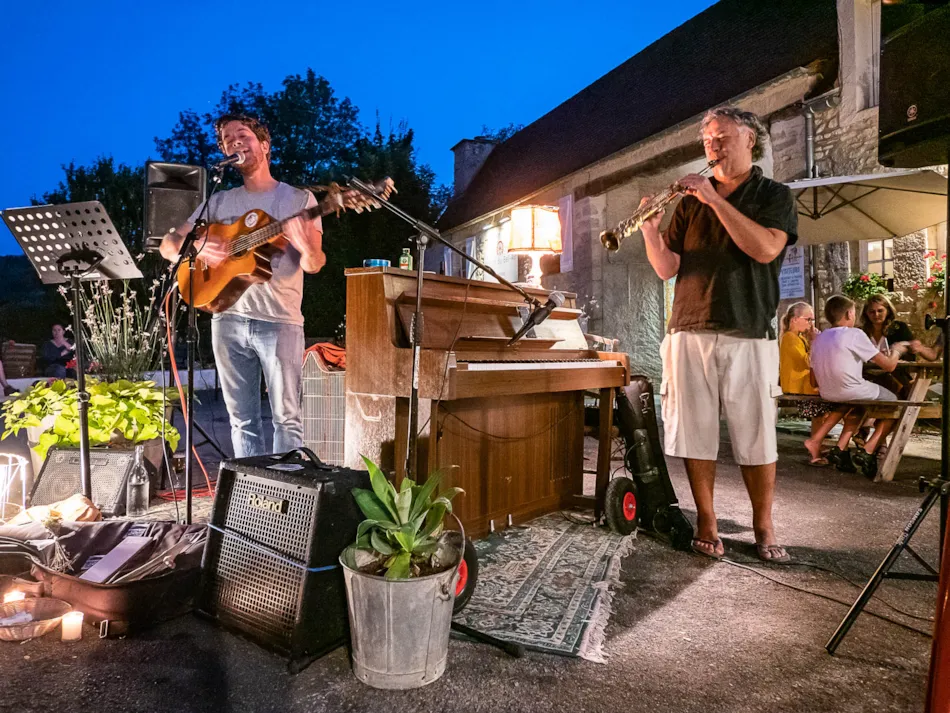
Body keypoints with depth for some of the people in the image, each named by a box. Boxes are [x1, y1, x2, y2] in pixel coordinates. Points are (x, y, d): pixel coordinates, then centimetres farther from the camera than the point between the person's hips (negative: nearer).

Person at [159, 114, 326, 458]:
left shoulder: (299, 198, 4)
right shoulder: (219, 201, 14)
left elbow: (314, 265, -5)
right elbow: (168, 245, 12)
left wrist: (303, 244, -28)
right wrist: (195, 247, -11)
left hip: (280, 321, -3)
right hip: (228, 320, 4)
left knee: (286, 417, -4)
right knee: (242, 419, 9)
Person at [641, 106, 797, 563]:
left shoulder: (774, 196, 10)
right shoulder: (690, 202, 15)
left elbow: (765, 249, -11)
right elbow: (667, 269, 6)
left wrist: (716, 199, -13)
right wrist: (651, 231, -12)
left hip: (749, 336, -2)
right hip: (689, 334, 2)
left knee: (756, 437, 1)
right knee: (694, 433, 3)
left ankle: (763, 528, 17)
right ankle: (707, 523, 16)